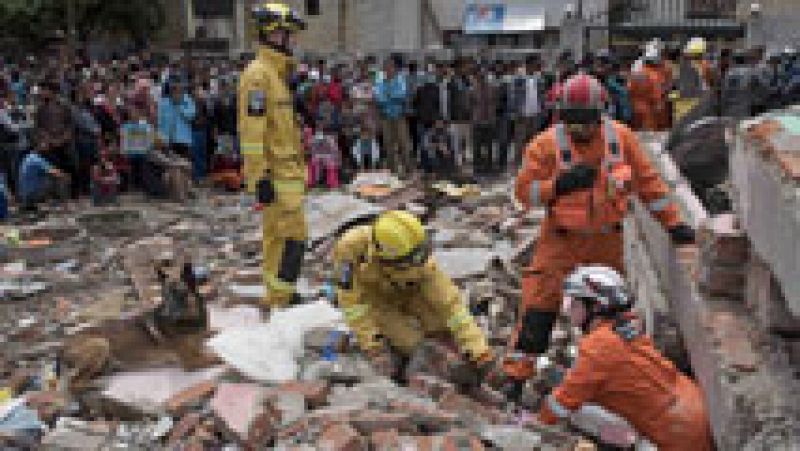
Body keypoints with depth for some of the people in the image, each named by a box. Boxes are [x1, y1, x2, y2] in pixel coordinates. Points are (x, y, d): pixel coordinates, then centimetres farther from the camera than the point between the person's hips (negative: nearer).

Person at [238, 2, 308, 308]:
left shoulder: (278, 73, 17)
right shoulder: (258, 74, -15)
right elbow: (251, 130, -21)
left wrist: (298, 167, 23)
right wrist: (261, 177, -23)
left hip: (287, 171, 10)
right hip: (275, 175, -10)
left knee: (276, 235, 15)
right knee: (293, 237, -11)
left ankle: (277, 294, 25)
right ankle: (279, 301, -5)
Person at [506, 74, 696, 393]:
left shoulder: (621, 137, -6)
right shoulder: (547, 144, -14)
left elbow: (647, 181, 2)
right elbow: (524, 190, -13)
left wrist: (673, 222, 2)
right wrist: (560, 184, -29)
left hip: (608, 238, 3)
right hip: (563, 238, -3)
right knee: (540, 299, -10)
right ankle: (518, 369, -1)